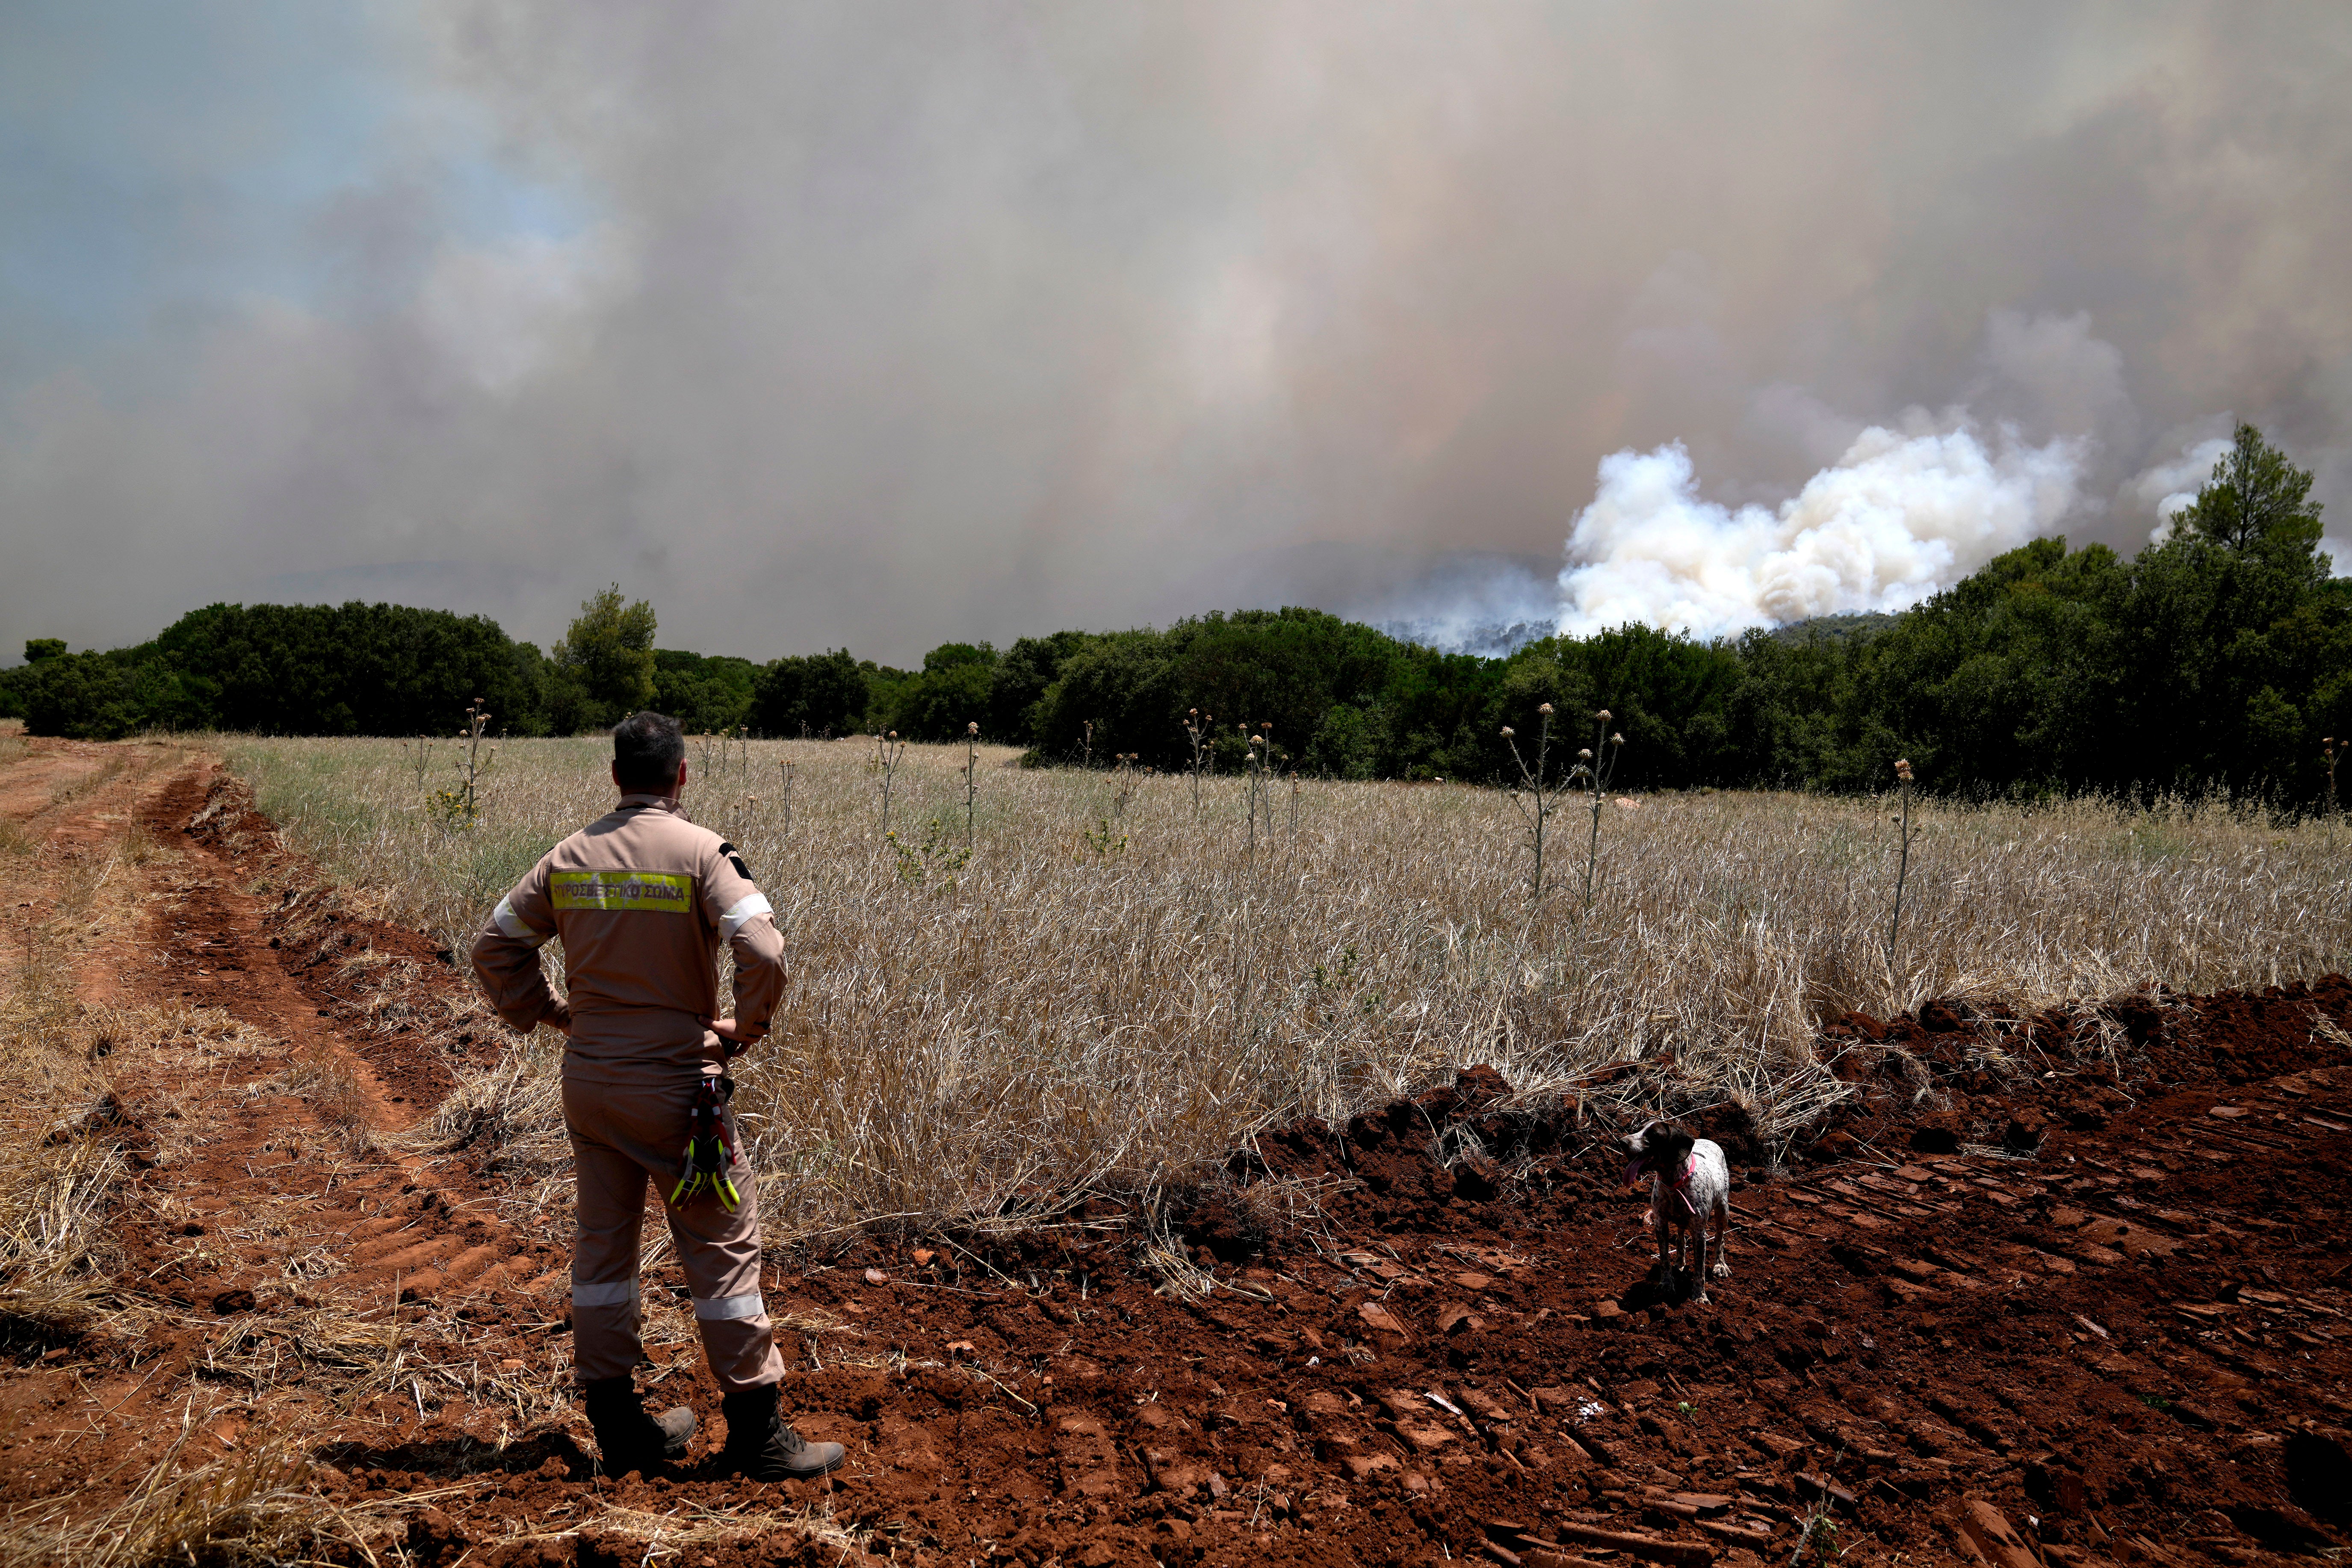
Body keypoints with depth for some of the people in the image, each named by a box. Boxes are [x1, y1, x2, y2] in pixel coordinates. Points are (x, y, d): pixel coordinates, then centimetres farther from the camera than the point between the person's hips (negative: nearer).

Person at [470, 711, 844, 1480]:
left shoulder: (570, 856, 3)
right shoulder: (702, 853, -13)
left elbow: (495, 945, 9)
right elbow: (763, 954, -24)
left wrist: (550, 1013, 15)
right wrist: (747, 1027, -8)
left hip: (588, 1081, 5)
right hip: (676, 1083, -5)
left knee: (603, 1244, 15)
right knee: (723, 1246, 4)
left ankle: (618, 1425, 24)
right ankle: (756, 1433, 9)